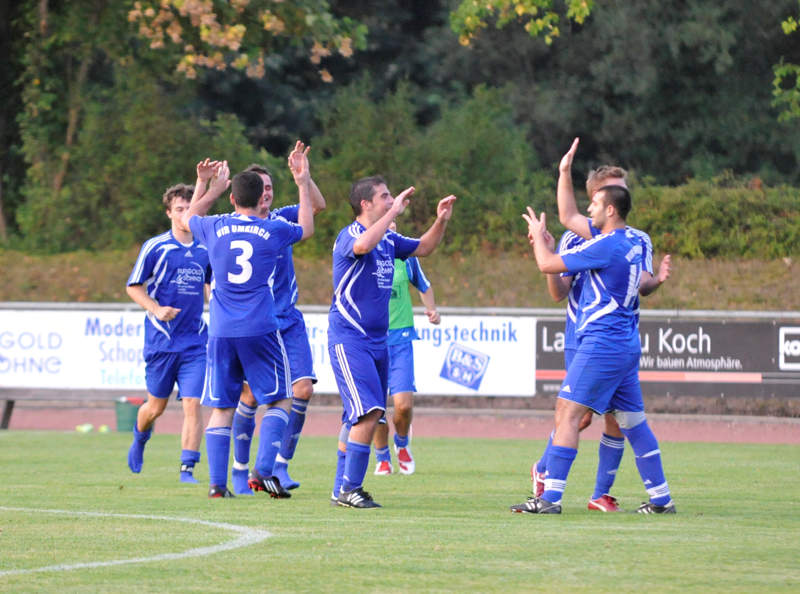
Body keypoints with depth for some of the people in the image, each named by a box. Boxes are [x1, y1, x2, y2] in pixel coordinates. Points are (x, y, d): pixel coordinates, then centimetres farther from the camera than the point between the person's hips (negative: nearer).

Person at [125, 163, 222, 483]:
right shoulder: (155, 247, -4)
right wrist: (157, 309, -15)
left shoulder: (205, 249, 7)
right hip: (161, 341, -2)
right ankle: (140, 438, 42)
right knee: (156, 405, 10)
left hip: (196, 343, 2)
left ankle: (187, 468, -7)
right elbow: (133, 287, -1)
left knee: (192, 405, -9)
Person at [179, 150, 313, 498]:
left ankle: (217, 483, -2)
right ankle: (264, 469, -7)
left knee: (221, 408, 6)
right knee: (278, 401, 9)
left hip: (221, 331, 2)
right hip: (261, 329, -2)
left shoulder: (215, 228, 3)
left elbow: (189, 217, 28)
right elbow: (307, 228, 24)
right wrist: (303, 184, 33)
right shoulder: (274, 230, 0)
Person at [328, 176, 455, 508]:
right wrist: (394, 212, -29)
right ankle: (350, 490, -13)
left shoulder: (388, 240, 13)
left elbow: (423, 248, 27)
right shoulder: (349, 235, -12)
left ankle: (346, 488, 16)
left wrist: (441, 221, 10)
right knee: (369, 412, -18)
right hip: (348, 339, -9)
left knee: (362, 417, 10)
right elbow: (362, 245, -36)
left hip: (377, 340, 9)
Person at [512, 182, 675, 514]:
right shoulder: (631, 244, 14)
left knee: (567, 413, -10)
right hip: (627, 345, 10)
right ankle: (661, 498, 14)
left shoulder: (606, 246, -15)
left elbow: (548, 265, -11)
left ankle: (551, 497, -14)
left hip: (603, 344, -9)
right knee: (633, 421, 13)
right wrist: (549, 245, 20)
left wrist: (538, 236, 8)